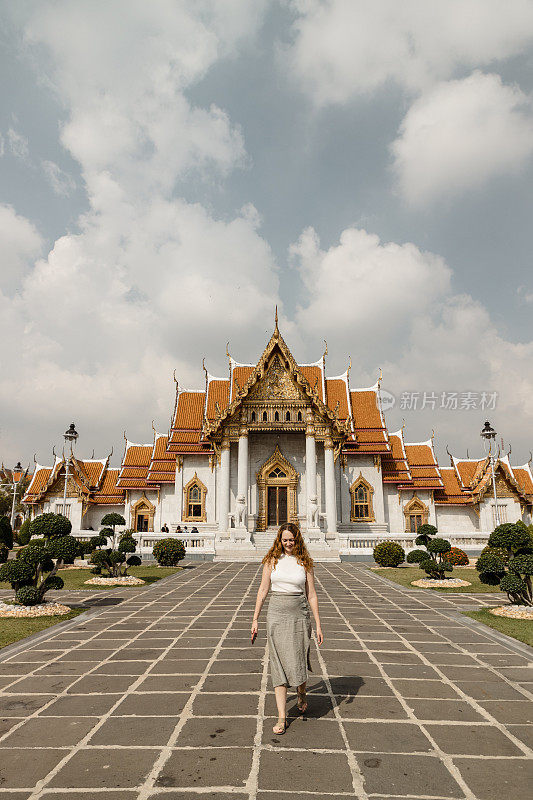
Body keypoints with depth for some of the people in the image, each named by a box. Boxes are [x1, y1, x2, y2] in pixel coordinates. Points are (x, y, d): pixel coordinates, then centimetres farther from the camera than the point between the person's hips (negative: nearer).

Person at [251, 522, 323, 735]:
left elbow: (311, 594, 3)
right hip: (276, 615, 1)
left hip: (299, 615, 0)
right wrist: (255, 619, 4)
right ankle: (282, 717, 10)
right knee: (278, 664, 0)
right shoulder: (272, 560, 1)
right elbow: (263, 590, 5)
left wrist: (318, 625, 1)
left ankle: (302, 693, 36)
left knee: (298, 663, 2)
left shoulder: (305, 562, 0)